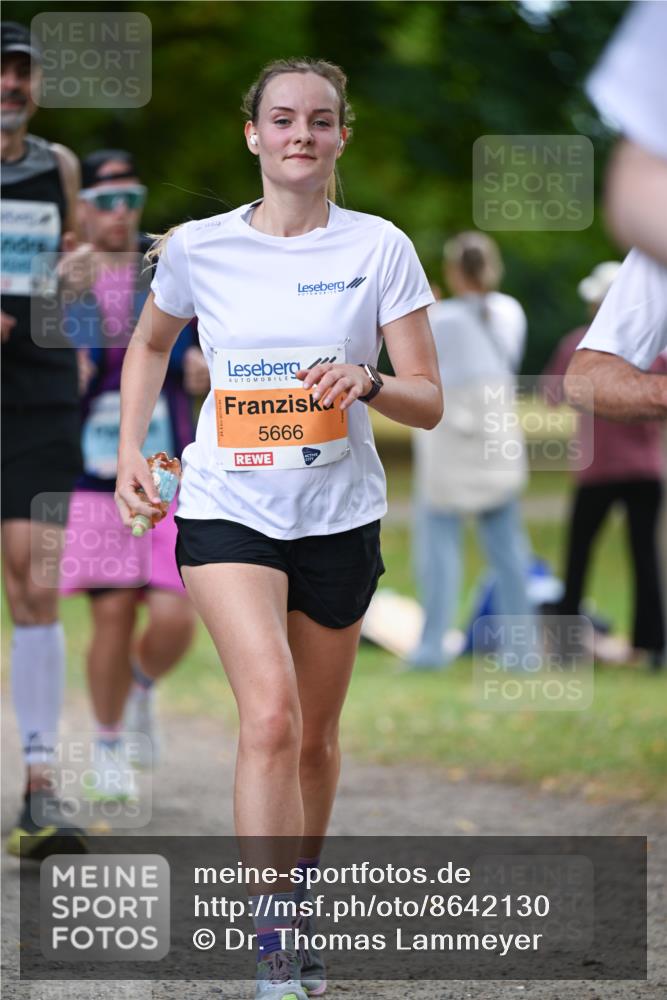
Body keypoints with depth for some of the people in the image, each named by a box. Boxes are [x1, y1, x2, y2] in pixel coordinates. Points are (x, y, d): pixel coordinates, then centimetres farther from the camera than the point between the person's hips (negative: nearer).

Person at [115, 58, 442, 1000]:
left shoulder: (379, 248, -3)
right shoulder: (199, 247, -1)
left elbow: (429, 401, -2)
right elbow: (150, 344, 20)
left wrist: (366, 382, -22)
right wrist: (131, 448, 9)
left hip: (339, 516, 2)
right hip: (228, 508, -2)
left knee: (314, 735, 12)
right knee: (271, 714, -20)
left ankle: (297, 903, 37)